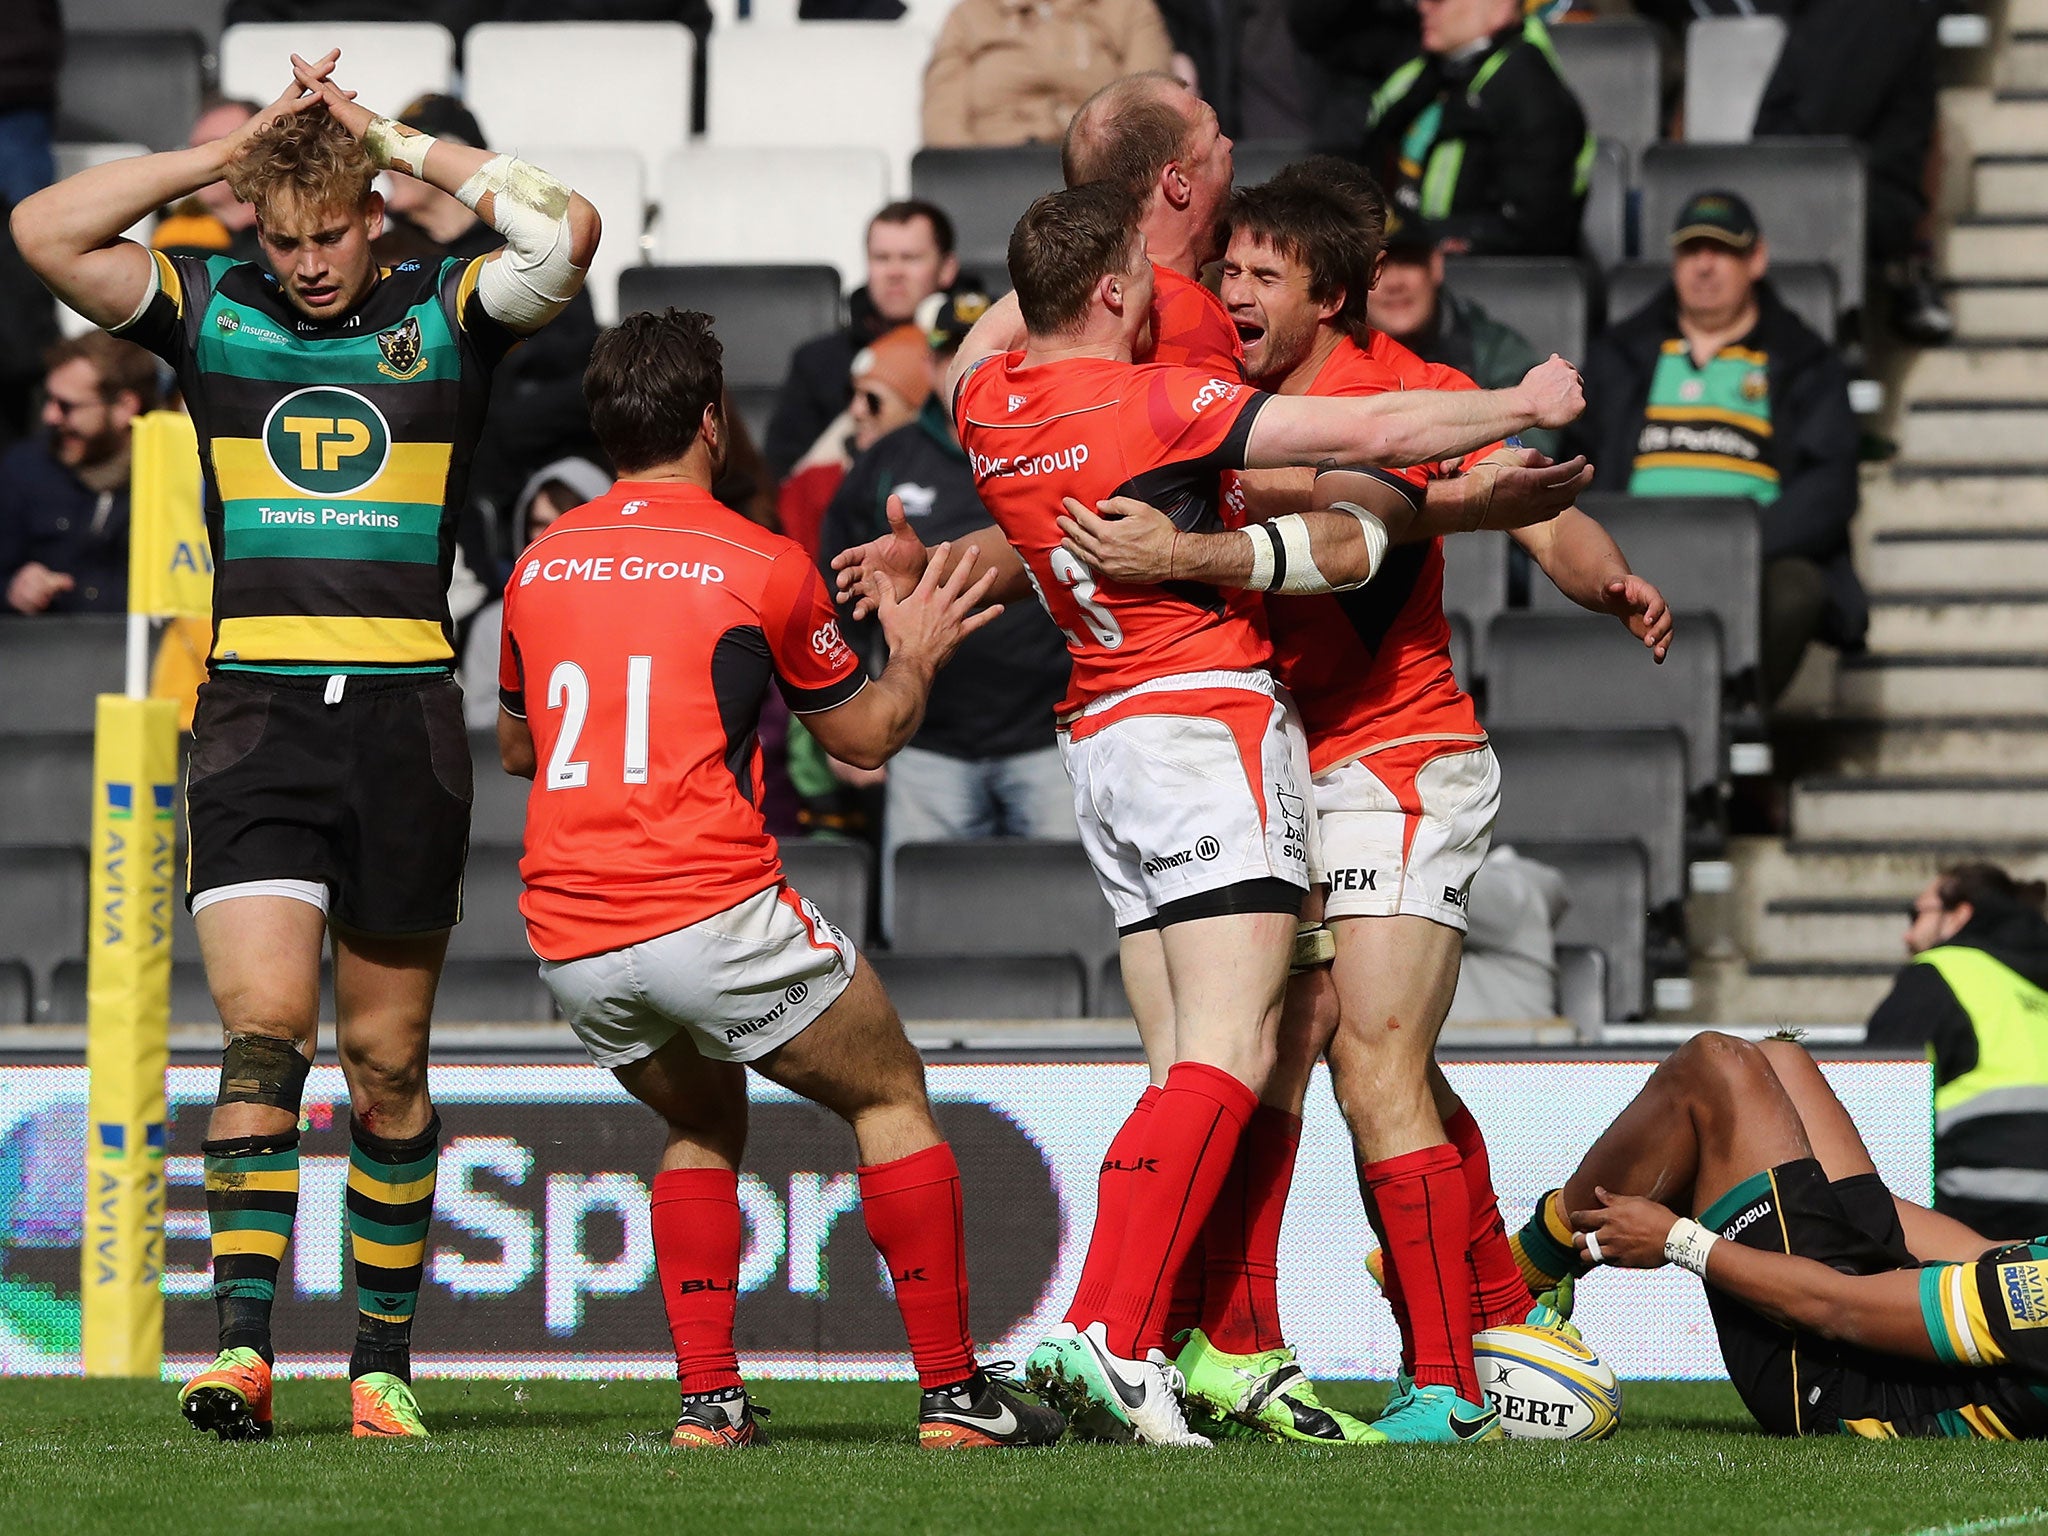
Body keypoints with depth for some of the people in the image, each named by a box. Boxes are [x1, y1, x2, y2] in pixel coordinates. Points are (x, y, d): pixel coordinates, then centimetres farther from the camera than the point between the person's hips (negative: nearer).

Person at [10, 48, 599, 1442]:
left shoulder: (446, 313, 6)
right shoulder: (210, 309, 8)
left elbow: (568, 232, -10)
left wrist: (400, 142, -4)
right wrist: (233, 151, -2)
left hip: (406, 714, 0)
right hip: (256, 713, 0)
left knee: (387, 1063, 6)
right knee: (263, 1022, -15)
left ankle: (385, 1355, 14)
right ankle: (243, 1342, -18)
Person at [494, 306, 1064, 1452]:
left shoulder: (539, 566, 11)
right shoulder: (764, 564, -2)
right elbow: (867, 735, 12)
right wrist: (916, 658, 31)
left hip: (570, 943, 5)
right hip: (716, 916, -5)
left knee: (704, 1125, 27)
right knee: (892, 1096, 13)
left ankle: (709, 1399, 14)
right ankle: (955, 1391, 8)